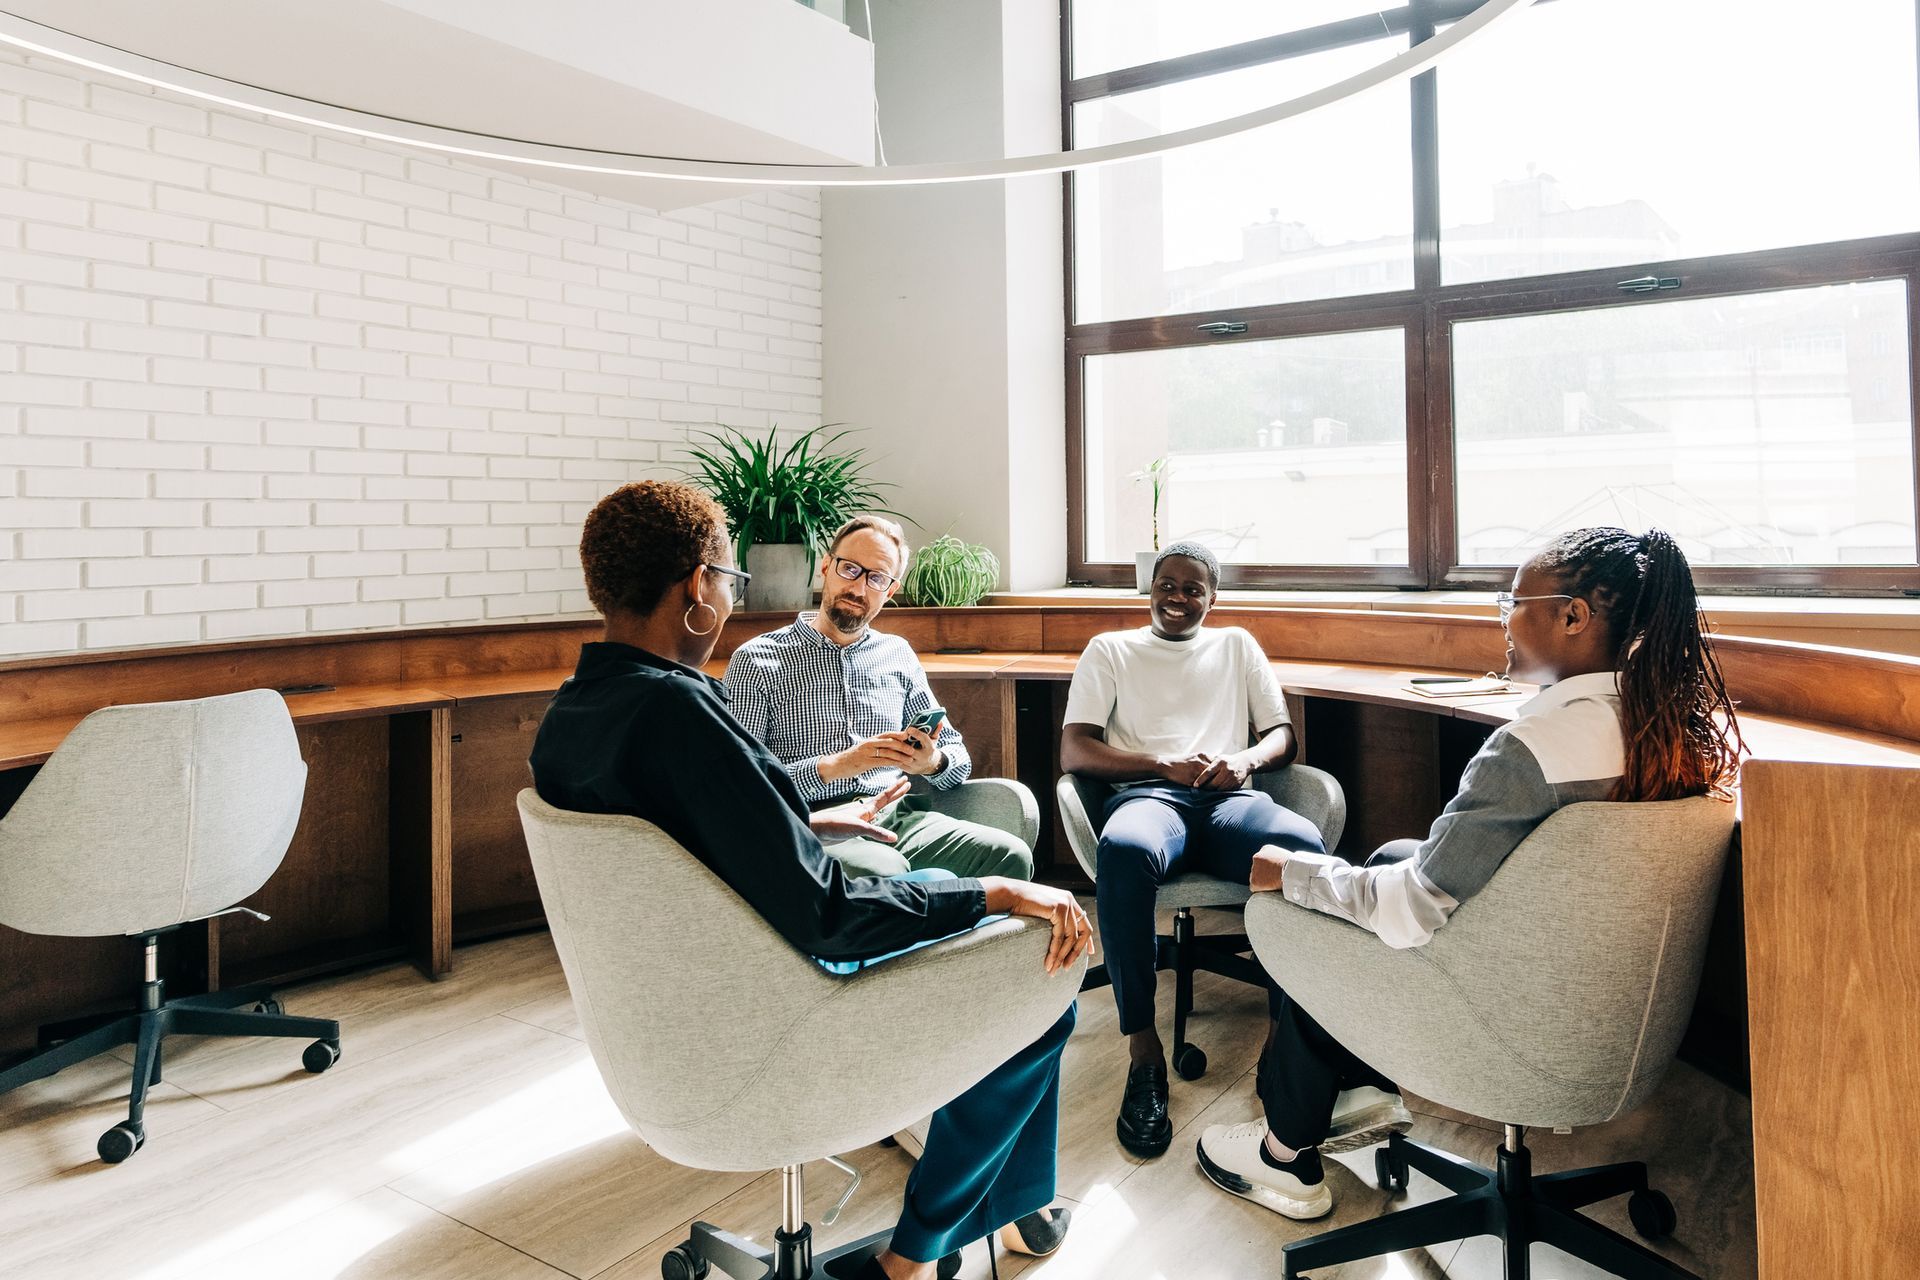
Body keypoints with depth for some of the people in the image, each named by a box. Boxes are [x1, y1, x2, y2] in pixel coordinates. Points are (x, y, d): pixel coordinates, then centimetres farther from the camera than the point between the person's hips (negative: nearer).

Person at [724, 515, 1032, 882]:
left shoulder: (897, 654, 18)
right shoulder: (757, 661, 4)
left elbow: (958, 757, 19)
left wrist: (932, 762, -5)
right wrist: (832, 766, -18)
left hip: (897, 818, 5)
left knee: (1010, 854, -21)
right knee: (884, 870, -37)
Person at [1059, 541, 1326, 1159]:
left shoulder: (1236, 645, 28)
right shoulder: (1110, 649, 21)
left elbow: (1283, 735, 21)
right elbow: (1074, 751, 8)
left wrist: (1246, 759, -4)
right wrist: (1166, 765, -6)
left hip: (1229, 796, 2)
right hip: (1148, 794, -1)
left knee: (1304, 847, -36)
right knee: (1123, 850, -41)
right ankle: (1144, 1051, -29)